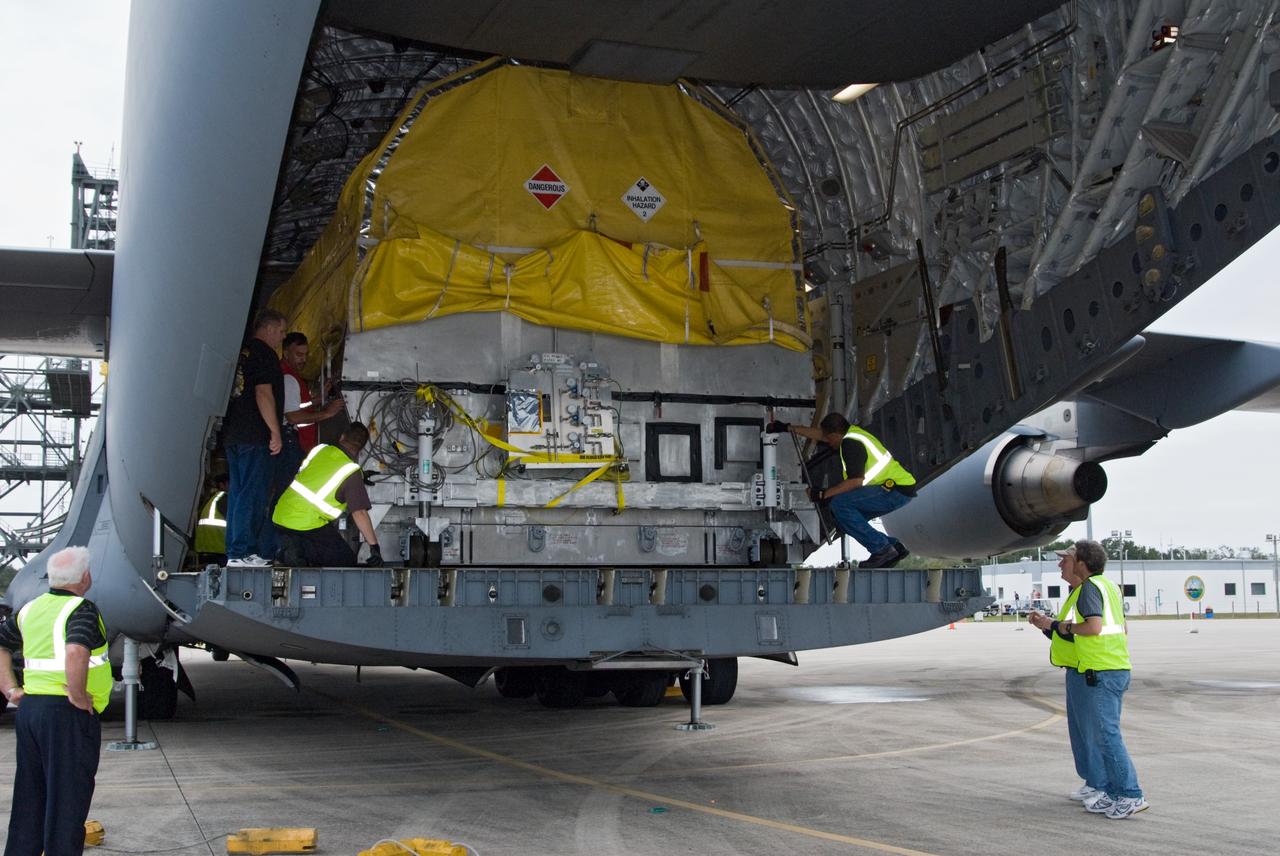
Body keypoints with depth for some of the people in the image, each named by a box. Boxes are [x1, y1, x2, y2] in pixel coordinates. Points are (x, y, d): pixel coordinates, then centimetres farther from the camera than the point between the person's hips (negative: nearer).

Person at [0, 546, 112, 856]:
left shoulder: (31, 609, 12)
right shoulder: (81, 610, -14)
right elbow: (76, 652, -31)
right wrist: (79, 696, -20)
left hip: (29, 708, 8)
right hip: (68, 714, -8)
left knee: (29, 798, 17)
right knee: (67, 798, 0)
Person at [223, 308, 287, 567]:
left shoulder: (242, 352, 18)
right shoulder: (264, 354, -8)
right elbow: (263, 393, -17)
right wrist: (275, 431, -15)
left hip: (233, 435, 9)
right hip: (255, 436, -9)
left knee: (239, 493, 9)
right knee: (252, 495, -8)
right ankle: (240, 553, -10)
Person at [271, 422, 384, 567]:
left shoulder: (320, 449, 8)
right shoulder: (352, 473, -8)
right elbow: (359, 513, -12)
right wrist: (374, 546, -7)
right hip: (307, 525, -6)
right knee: (346, 561, 3)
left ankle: (290, 547, -3)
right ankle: (300, 550, -15)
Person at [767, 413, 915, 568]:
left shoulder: (851, 443, -15)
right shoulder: (851, 433, 13)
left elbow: (855, 481, -22)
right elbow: (819, 434, 27)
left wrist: (824, 494, -14)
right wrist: (787, 428, 30)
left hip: (897, 491, -10)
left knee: (840, 504, -18)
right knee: (849, 517, 10)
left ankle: (881, 549, -14)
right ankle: (894, 547, 9)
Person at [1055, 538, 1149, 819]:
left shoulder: (1090, 587, -10)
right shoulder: (1111, 586, 19)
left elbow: (1094, 626, -23)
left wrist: (1068, 627, -6)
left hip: (1101, 671, -10)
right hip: (1120, 668, 10)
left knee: (1106, 734, -8)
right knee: (1105, 732, 14)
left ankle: (1131, 795, -8)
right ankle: (1113, 793, 15)